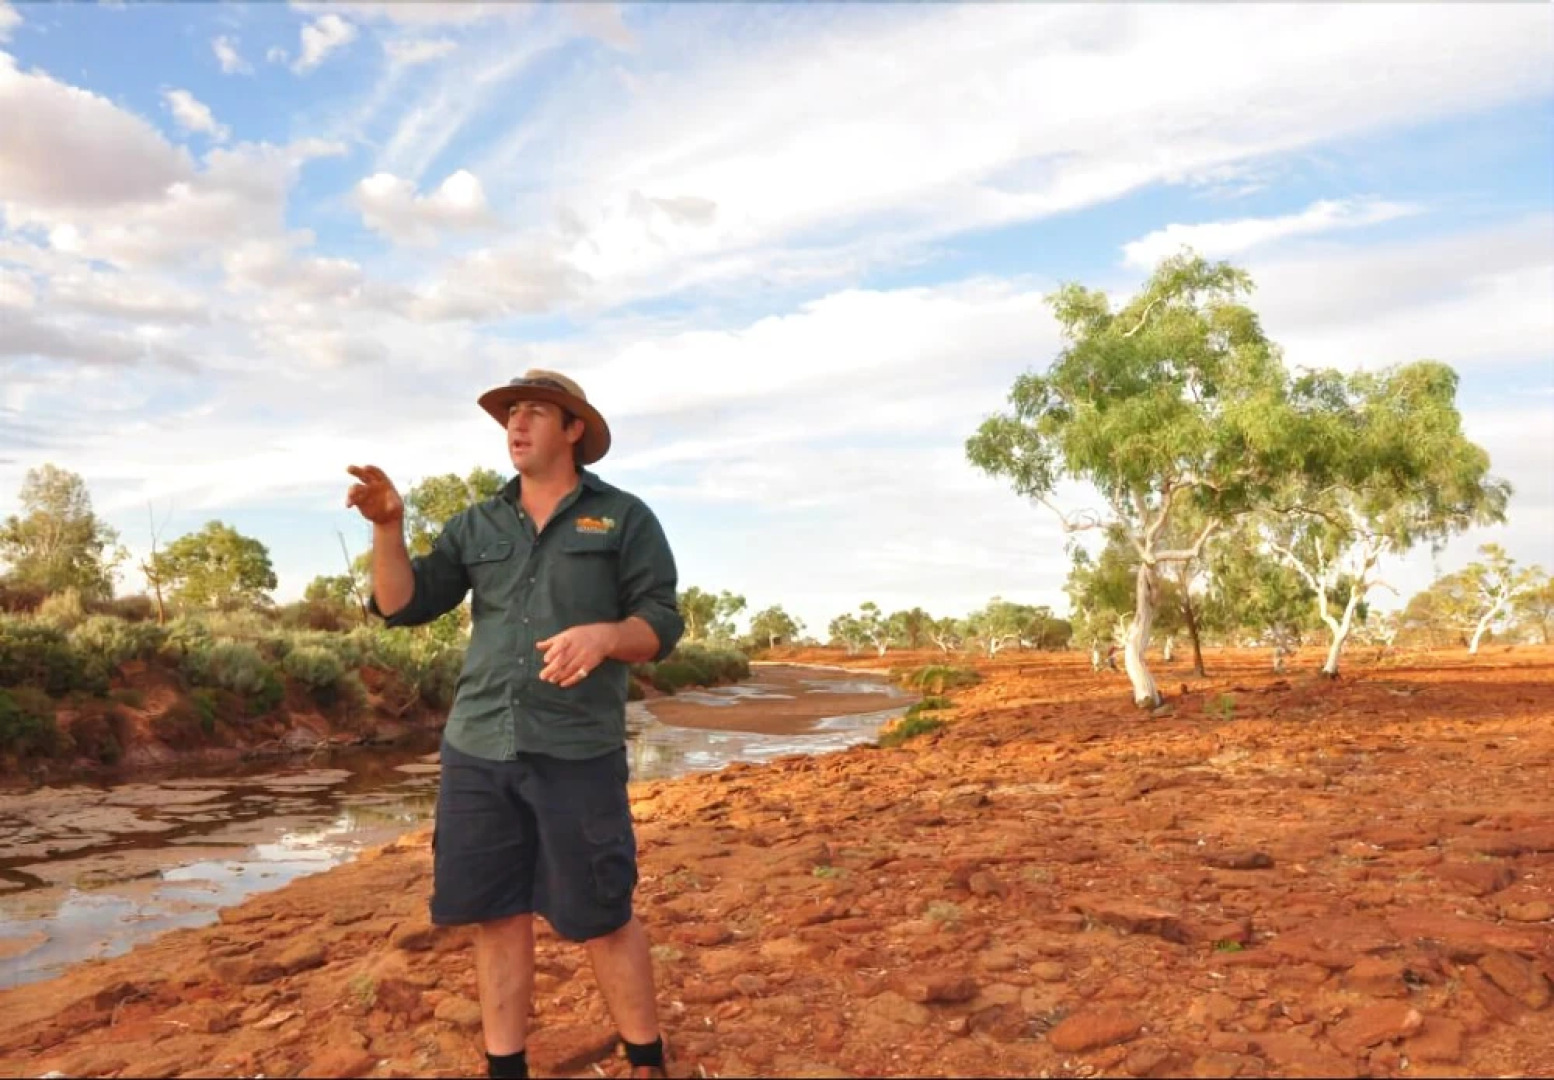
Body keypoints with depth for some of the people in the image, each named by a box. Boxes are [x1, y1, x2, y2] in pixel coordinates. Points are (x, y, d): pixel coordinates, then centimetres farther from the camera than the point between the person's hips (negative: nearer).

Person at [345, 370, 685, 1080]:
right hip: (476, 751, 4)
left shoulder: (624, 518, 3)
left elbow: (663, 623, -2)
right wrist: (387, 526, -9)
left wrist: (605, 634, -23)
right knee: (497, 917, 9)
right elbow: (403, 605, 7)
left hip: (576, 753, -3)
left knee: (600, 920, 1)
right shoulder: (476, 526, 13)